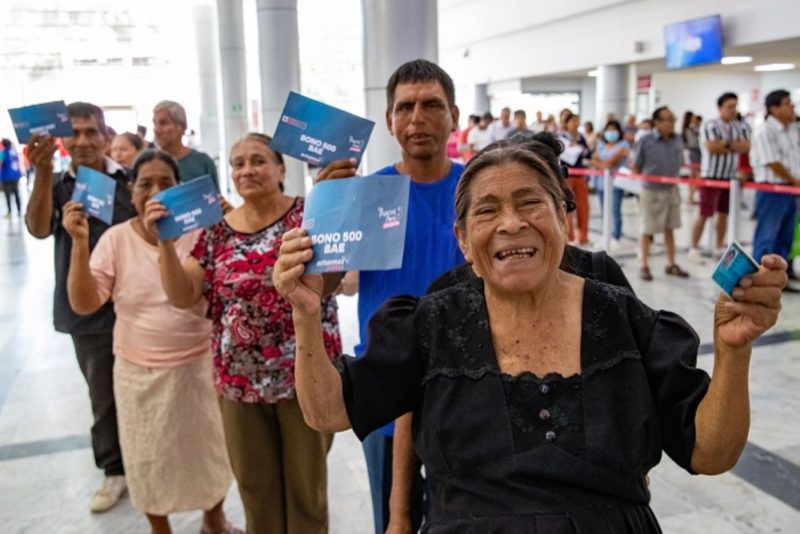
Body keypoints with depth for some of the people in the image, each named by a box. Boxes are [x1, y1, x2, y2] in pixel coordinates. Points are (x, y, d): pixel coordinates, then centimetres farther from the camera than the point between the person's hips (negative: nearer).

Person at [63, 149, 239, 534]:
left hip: (199, 365, 0)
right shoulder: (116, 239, -7)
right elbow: (83, 304, -12)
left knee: (209, 447, 19)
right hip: (139, 372, 1)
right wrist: (79, 244, -22)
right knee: (150, 457, 19)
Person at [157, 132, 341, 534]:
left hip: (305, 375, -3)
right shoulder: (218, 230, 5)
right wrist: (165, 239, -12)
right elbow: (182, 296, 1)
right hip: (239, 381, 4)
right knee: (255, 488, 19)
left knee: (306, 483, 14)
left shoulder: (306, 214, -6)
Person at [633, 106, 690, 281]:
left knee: (670, 228, 13)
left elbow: (679, 164, 12)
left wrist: (675, 177, 3)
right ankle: (644, 266, 15)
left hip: (672, 190, 5)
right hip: (652, 191, -5)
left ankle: (671, 264, 23)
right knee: (647, 230, 4)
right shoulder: (646, 141, -11)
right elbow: (636, 168, -6)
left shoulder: (677, 140, 2)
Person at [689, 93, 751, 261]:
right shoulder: (710, 125, -8)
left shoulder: (741, 127, 9)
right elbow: (712, 148, -20)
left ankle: (719, 247, 22)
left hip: (731, 176, 6)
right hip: (711, 175, -6)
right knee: (704, 214, -5)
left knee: (724, 213, 11)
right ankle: (694, 248, 3)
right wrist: (736, 147, -7)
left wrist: (726, 143, -16)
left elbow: (746, 147, -3)